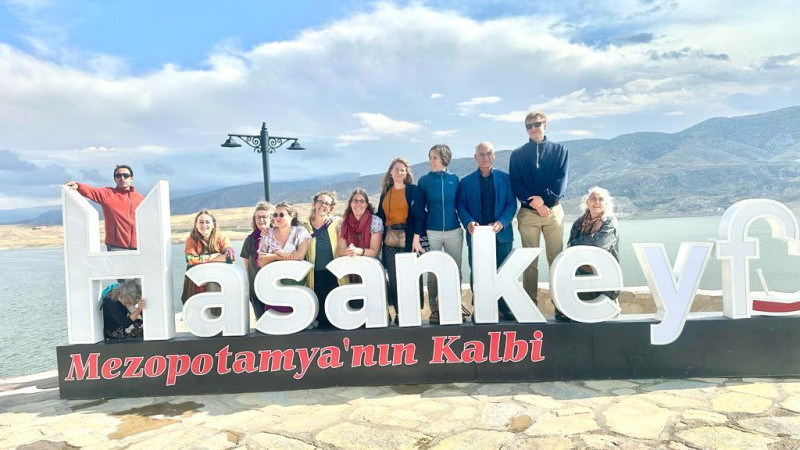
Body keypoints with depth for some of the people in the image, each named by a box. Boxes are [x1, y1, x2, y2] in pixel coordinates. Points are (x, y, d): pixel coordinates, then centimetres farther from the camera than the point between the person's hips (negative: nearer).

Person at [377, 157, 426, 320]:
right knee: (393, 278, 5)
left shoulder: (413, 190, 1)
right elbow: (381, 215, 16)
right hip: (390, 239, 4)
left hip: (409, 238, -4)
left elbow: (418, 215, -6)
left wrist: (416, 239, -14)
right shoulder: (386, 192, 14)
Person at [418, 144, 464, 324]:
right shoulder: (424, 180, 1)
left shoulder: (454, 179, 4)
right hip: (432, 233, -1)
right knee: (433, 272, 3)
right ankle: (435, 310, 13)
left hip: (454, 231, 1)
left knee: (455, 270, 9)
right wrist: (420, 233, -2)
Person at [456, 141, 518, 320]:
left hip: (501, 235, 0)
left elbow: (511, 203, 1)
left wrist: (501, 222, -16)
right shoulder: (466, 181, 9)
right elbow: (461, 205, 2)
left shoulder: (505, 178, 8)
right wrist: (468, 222, -17)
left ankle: (505, 310, 13)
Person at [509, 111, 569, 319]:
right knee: (530, 261, 2)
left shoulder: (560, 151, 9)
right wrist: (535, 203, -12)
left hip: (554, 210, 0)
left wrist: (545, 199, -16)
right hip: (528, 213, 0)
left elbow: (561, 181, 0)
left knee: (556, 258, 0)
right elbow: (515, 184, 0)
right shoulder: (517, 154, 9)